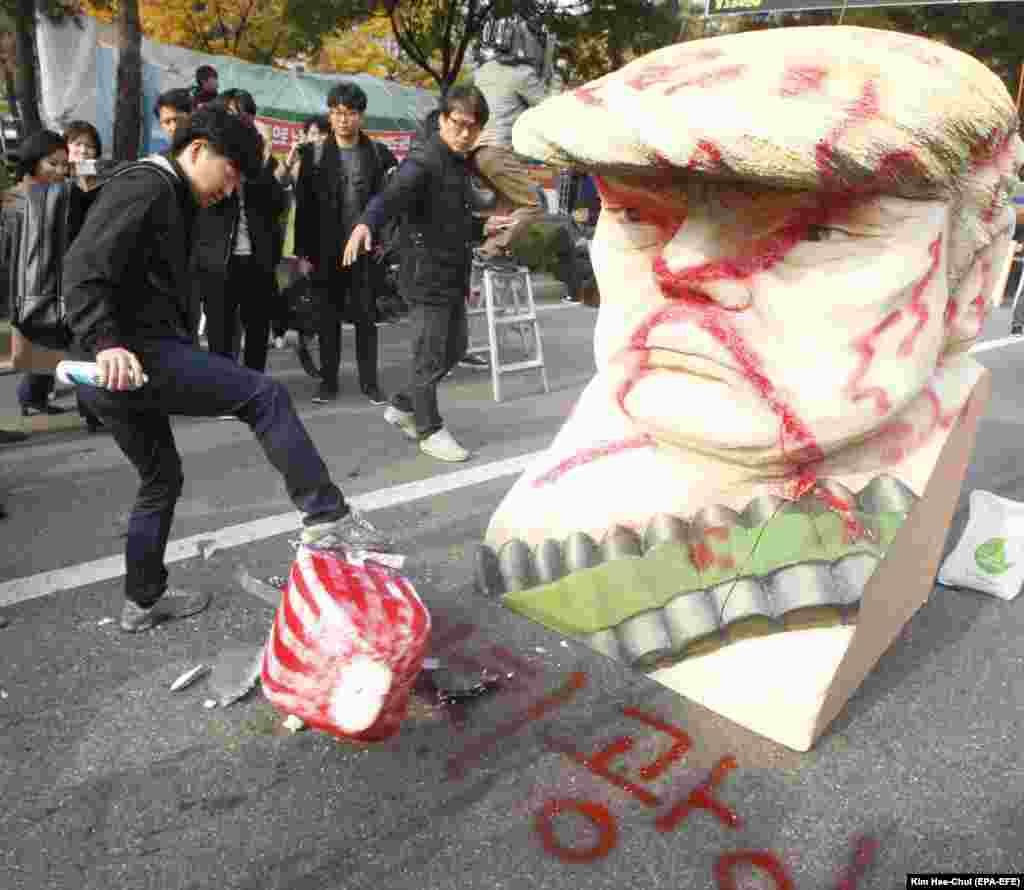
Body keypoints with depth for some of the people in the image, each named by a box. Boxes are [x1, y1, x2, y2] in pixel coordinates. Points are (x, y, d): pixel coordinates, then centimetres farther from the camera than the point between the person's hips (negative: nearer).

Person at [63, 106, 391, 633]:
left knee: (161, 479, 20)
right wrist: (106, 343, -32)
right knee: (265, 396, -14)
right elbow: (84, 268, -20)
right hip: (132, 357, -11)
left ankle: (143, 601, 32)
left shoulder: (168, 198, 24)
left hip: (118, 370, 11)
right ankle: (327, 519, -14)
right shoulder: (146, 187, -8)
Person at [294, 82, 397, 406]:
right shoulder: (314, 156, 3)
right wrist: (302, 252, -3)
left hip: (366, 249, 0)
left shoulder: (380, 154, 4)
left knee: (366, 316, 4)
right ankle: (328, 381, 14)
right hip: (328, 251, 0)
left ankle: (369, 381, 11)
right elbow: (304, 208, 2)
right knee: (329, 317, 6)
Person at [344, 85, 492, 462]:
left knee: (455, 349, 18)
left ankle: (403, 407, 32)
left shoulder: (460, 163, 13)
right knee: (430, 356, 0)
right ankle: (430, 431, 15)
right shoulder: (423, 162, -15)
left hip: (454, 273, 9)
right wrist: (366, 224, -55)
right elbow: (390, 196, -34)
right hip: (428, 274, -9)